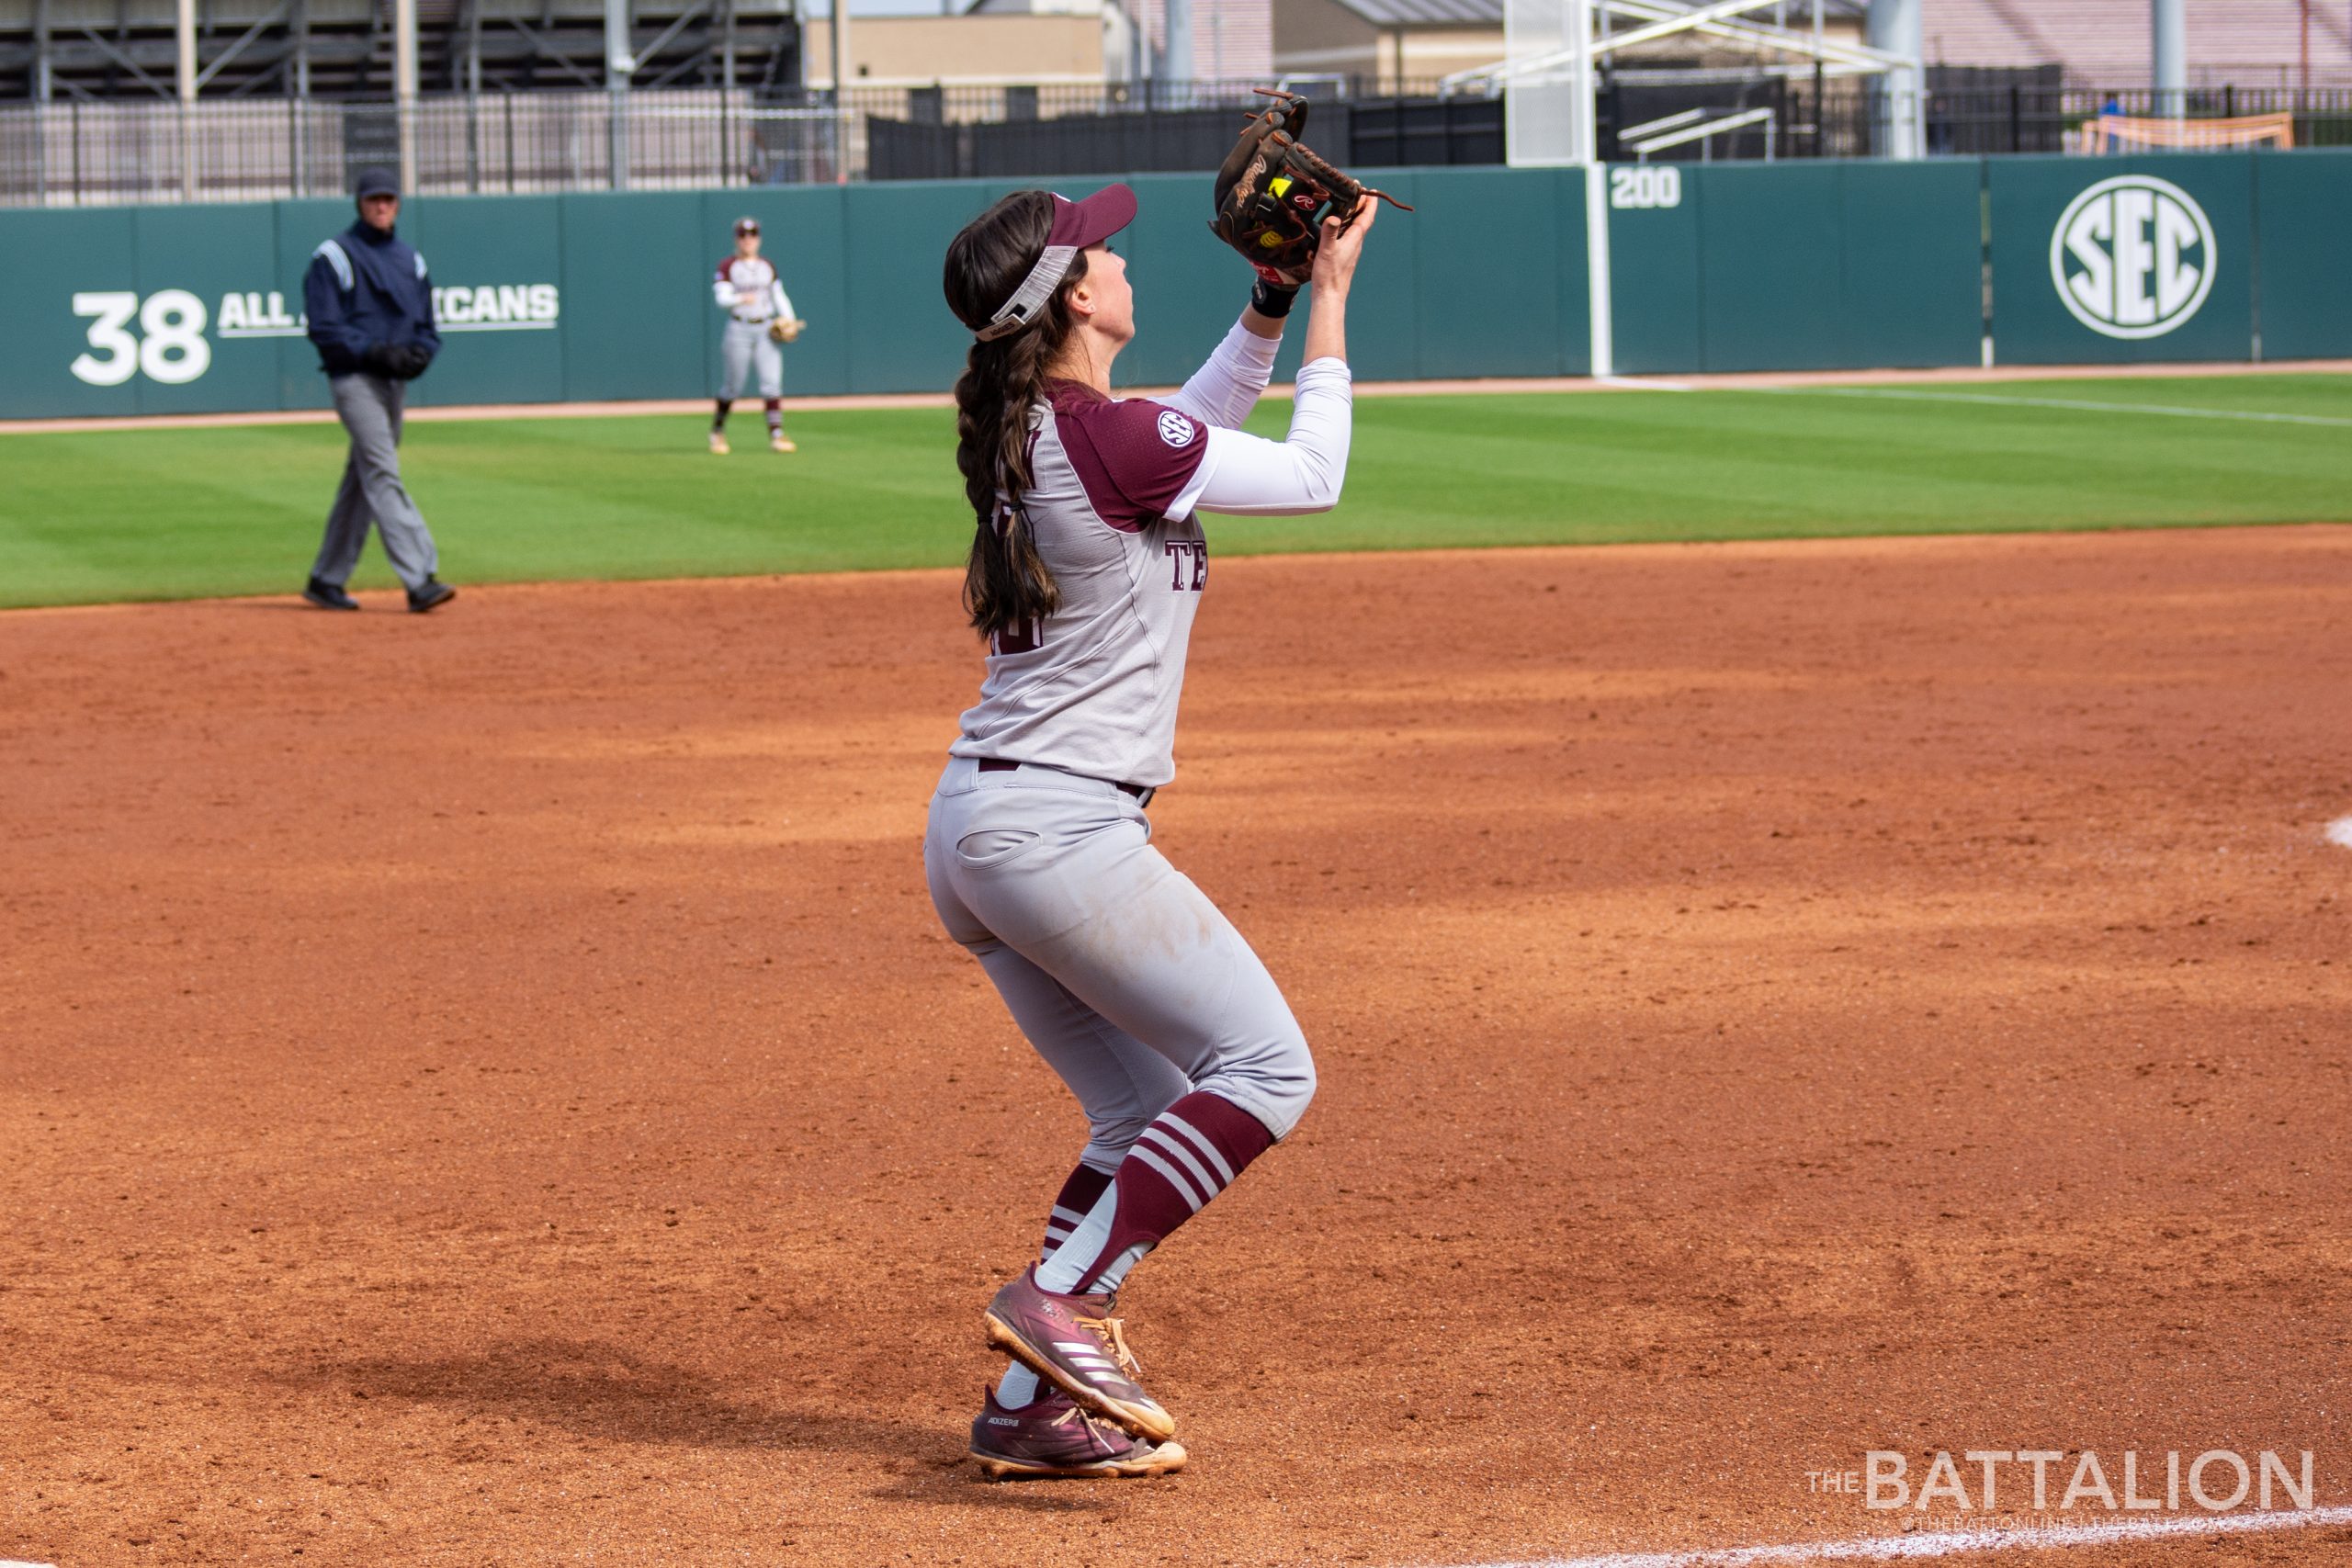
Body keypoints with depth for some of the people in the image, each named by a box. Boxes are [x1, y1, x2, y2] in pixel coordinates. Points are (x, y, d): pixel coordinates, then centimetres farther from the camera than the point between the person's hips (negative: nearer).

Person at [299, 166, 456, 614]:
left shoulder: (410, 261, 15)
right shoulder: (333, 258, -5)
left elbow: (426, 326, 17)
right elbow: (324, 328, -11)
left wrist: (420, 352, -6)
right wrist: (377, 351, -21)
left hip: (395, 380, 7)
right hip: (355, 378, -7)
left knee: (361, 483, 11)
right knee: (383, 476, -15)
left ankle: (326, 580, 21)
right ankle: (419, 580, -24)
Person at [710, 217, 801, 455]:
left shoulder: (768, 266, 12)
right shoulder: (727, 267, -1)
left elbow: (779, 296, 16)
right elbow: (722, 298, -12)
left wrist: (789, 320, 0)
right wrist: (741, 298, -32)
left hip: (766, 330, 3)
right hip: (739, 330, -3)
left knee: (772, 382, -10)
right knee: (732, 386, 2)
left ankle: (776, 435, -14)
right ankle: (717, 431, 23)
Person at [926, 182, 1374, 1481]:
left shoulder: (1026, 435, 10)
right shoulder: (1112, 439, -16)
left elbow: (1192, 437, 28)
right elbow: (1310, 479, -4)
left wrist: (1271, 303, 19)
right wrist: (1329, 302, 5)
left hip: (974, 834, 9)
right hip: (1059, 829, -9)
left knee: (1145, 1111, 15)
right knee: (1265, 1067, -4)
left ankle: (1034, 1408, 10)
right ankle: (1060, 1299, -11)